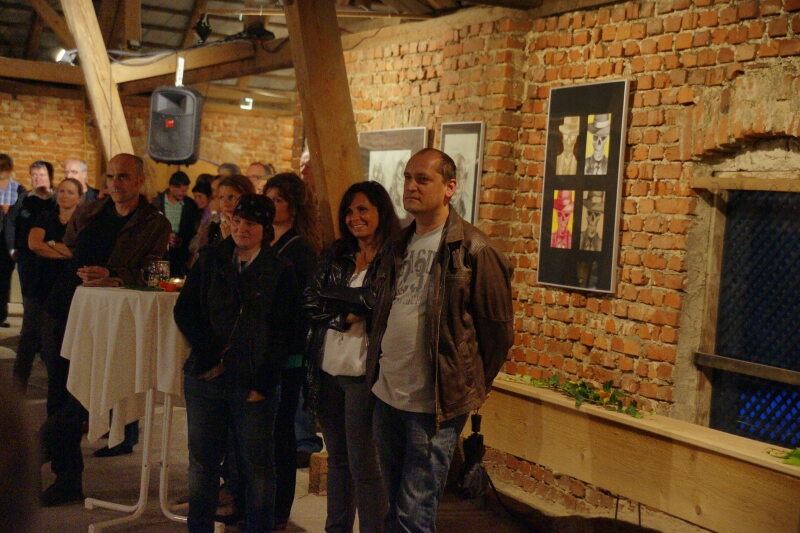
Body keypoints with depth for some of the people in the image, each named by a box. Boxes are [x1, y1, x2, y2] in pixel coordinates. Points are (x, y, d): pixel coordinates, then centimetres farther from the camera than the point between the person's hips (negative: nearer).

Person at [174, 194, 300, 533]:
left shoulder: (280, 270, 1)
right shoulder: (210, 260, 8)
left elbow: (284, 331, -2)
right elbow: (184, 310, 5)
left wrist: (263, 382, -10)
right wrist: (209, 354, -8)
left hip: (254, 384, -2)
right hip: (205, 377, 3)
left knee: (258, 465, 4)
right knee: (202, 462, 9)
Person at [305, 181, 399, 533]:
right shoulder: (335, 255, 10)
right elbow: (310, 301, 3)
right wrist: (345, 316, -11)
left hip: (364, 372, -6)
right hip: (327, 371, 6)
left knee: (363, 464, 0)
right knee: (336, 459, 17)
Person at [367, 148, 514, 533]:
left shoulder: (474, 250, -11)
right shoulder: (397, 245, 10)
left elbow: (498, 330, -7)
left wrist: (469, 386, -1)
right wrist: (377, 365, 15)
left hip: (435, 404, -7)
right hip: (386, 395, 7)